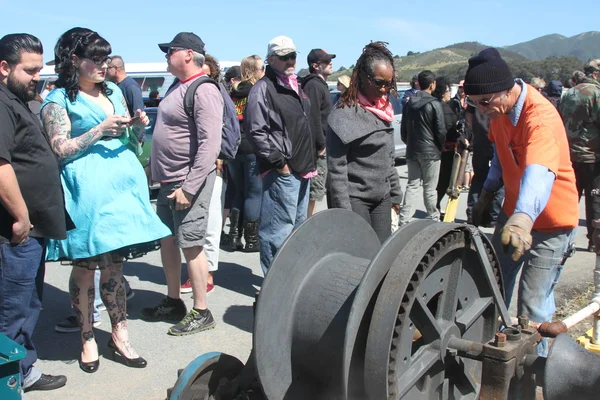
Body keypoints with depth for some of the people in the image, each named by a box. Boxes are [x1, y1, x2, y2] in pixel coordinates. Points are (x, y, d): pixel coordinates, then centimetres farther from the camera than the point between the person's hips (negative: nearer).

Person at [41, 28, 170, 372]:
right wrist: (100, 130, -15)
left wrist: (139, 126, 1)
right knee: (86, 265, 3)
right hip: (86, 188, -5)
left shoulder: (114, 91, 15)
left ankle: (120, 336, 17)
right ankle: (88, 339, 17)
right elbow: (60, 149, -9)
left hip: (121, 182, 5)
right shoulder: (59, 100, -2)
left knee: (114, 263, 9)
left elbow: (129, 137, 22)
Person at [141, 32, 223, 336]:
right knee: (166, 239, 16)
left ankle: (201, 313, 10)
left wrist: (189, 187, -24)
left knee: (191, 244, -3)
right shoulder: (178, 88, 14)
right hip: (167, 180, 10)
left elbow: (210, 144, -22)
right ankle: (173, 302, 31)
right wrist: (153, 166, 17)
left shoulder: (203, 91, -15)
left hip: (188, 181, -10)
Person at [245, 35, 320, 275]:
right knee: (279, 229, -8)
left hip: (302, 169, 10)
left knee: (298, 226, 18)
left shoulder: (295, 86, 18)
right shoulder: (263, 89, -10)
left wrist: (317, 145, 17)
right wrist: (277, 161, -19)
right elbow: (256, 131, -19)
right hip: (282, 172, -10)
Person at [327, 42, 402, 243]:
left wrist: (395, 193, 16)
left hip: (382, 198, 7)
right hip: (355, 198, -7)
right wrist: (344, 209, -17)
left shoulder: (383, 110, 11)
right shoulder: (345, 113, -13)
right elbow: (336, 168, -15)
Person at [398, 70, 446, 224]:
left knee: (412, 185, 7)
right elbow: (441, 131, -10)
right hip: (430, 152, -5)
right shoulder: (434, 104, -12)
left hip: (412, 151, 5)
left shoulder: (409, 104, 7)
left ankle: (404, 220, -1)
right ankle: (433, 218, 16)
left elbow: (403, 130, 12)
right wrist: (440, 146, 7)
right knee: (429, 188, 4)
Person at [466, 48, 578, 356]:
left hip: (549, 220, -8)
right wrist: (487, 193, 11)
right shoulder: (499, 108, -6)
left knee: (533, 306, -7)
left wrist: (523, 218, -66)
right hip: (514, 214, 8)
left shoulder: (541, 118, -32)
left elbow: (539, 173, -50)